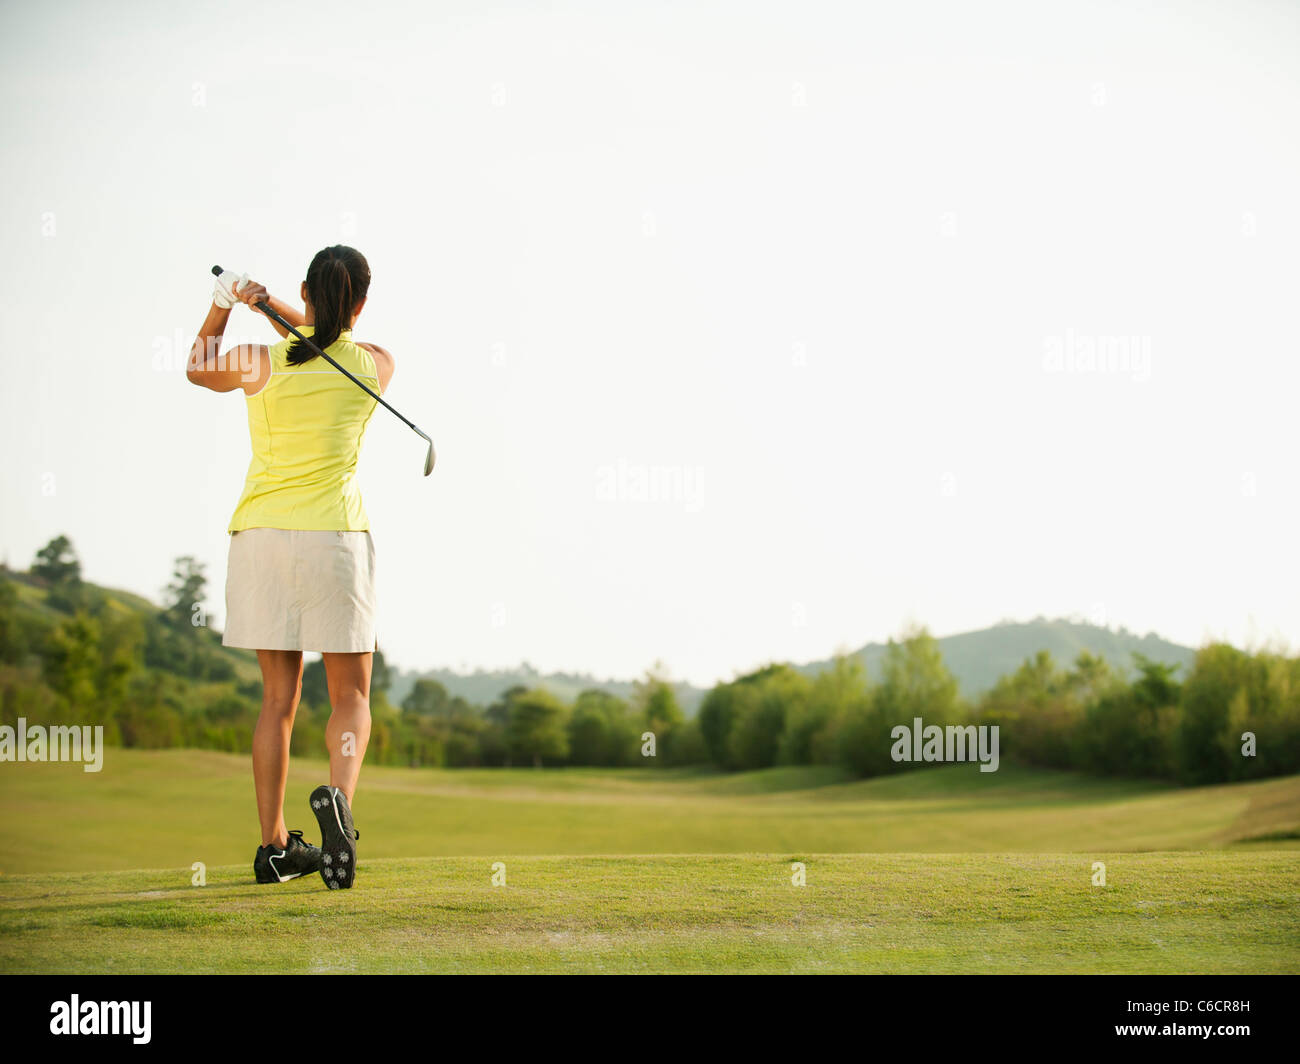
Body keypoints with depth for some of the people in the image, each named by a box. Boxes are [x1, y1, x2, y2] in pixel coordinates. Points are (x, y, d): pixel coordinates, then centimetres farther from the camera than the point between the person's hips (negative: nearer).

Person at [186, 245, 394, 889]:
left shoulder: (261, 363, -1)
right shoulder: (376, 367, 2)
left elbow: (197, 370, 19)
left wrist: (222, 306, 15)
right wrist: (270, 306, 11)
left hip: (260, 533, 2)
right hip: (333, 534, -2)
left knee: (279, 697, 10)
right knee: (351, 697, 4)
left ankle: (274, 846, 10)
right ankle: (338, 794, -26)